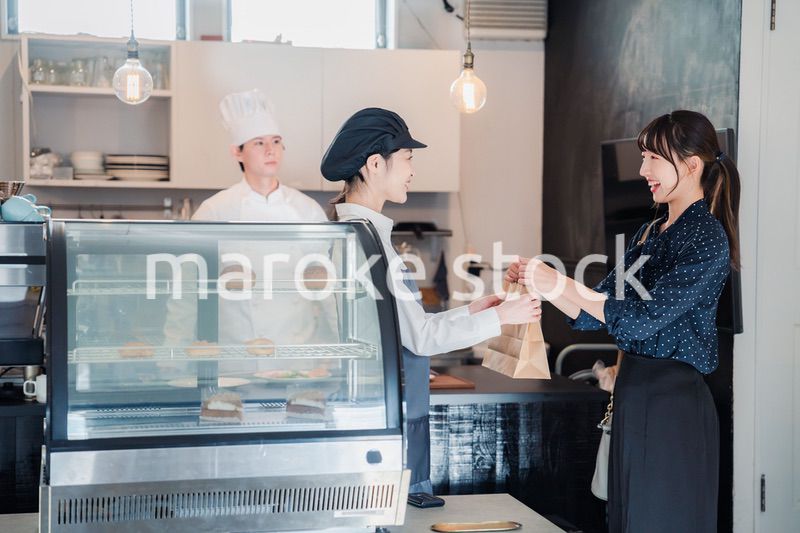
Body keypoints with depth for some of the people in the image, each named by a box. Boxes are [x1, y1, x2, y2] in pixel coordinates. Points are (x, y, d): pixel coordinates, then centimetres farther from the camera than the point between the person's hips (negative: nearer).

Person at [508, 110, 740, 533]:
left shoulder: (706, 238, -13)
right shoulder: (650, 233, 13)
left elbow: (641, 318, -21)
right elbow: (593, 314, 12)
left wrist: (561, 286, -20)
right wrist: (539, 284, -2)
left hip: (673, 402, -8)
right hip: (633, 394, 9)